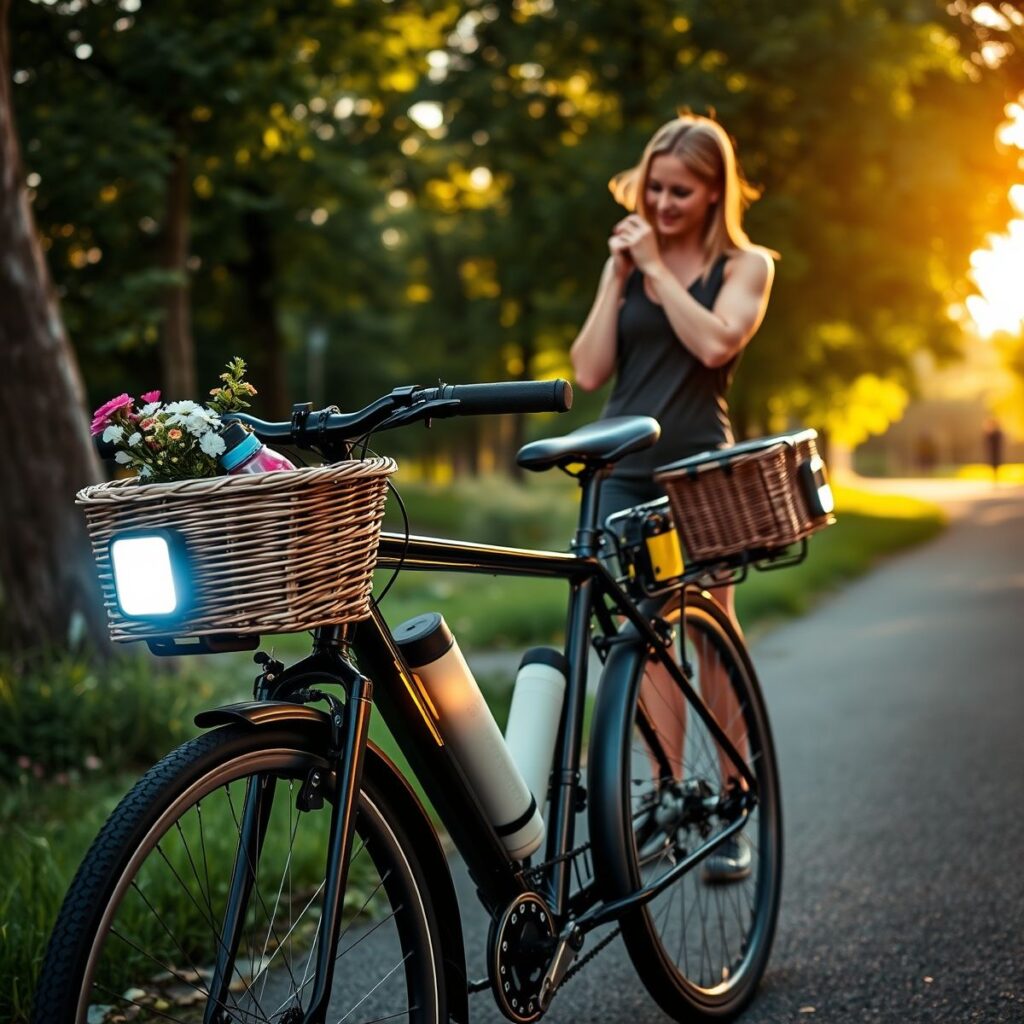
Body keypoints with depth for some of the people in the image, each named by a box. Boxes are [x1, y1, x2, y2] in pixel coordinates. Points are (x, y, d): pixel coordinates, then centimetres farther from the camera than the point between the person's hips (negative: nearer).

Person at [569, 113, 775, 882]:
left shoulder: (746, 265, 5)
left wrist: (655, 268, -9)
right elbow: (589, 371, 4)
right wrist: (618, 276, -1)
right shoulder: (628, 261, 13)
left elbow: (714, 342, -16)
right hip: (625, 470, 3)